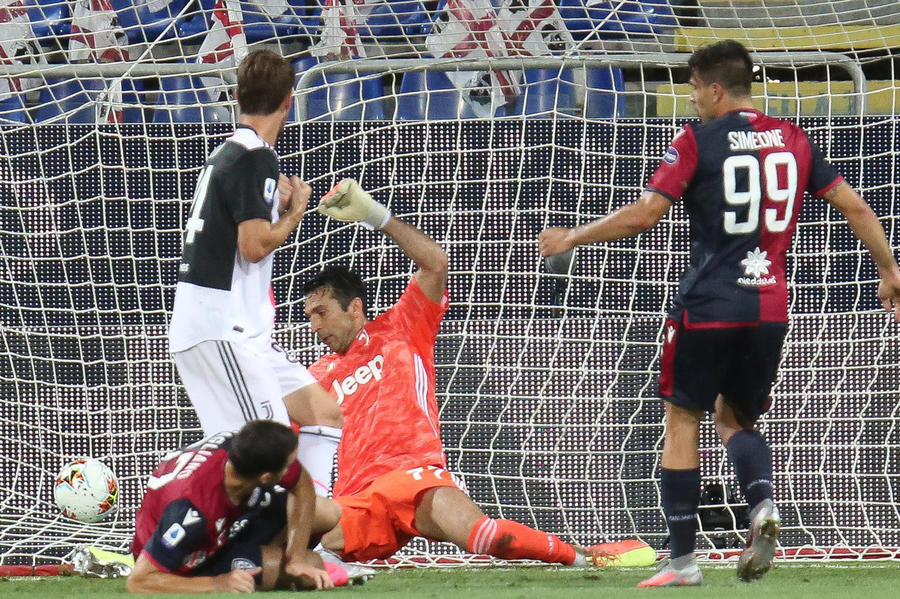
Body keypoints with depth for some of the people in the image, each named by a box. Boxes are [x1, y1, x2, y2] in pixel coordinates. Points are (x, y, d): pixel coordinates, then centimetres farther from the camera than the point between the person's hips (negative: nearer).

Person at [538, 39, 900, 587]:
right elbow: (853, 206, 9)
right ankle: (763, 504, -10)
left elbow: (643, 215, -11)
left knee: (683, 419, 6)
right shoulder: (793, 140, 8)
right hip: (770, 307, 5)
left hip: (708, 306, -5)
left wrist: (571, 239, 2)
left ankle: (684, 559, 2)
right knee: (734, 417, 21)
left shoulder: (697, 142, -6)